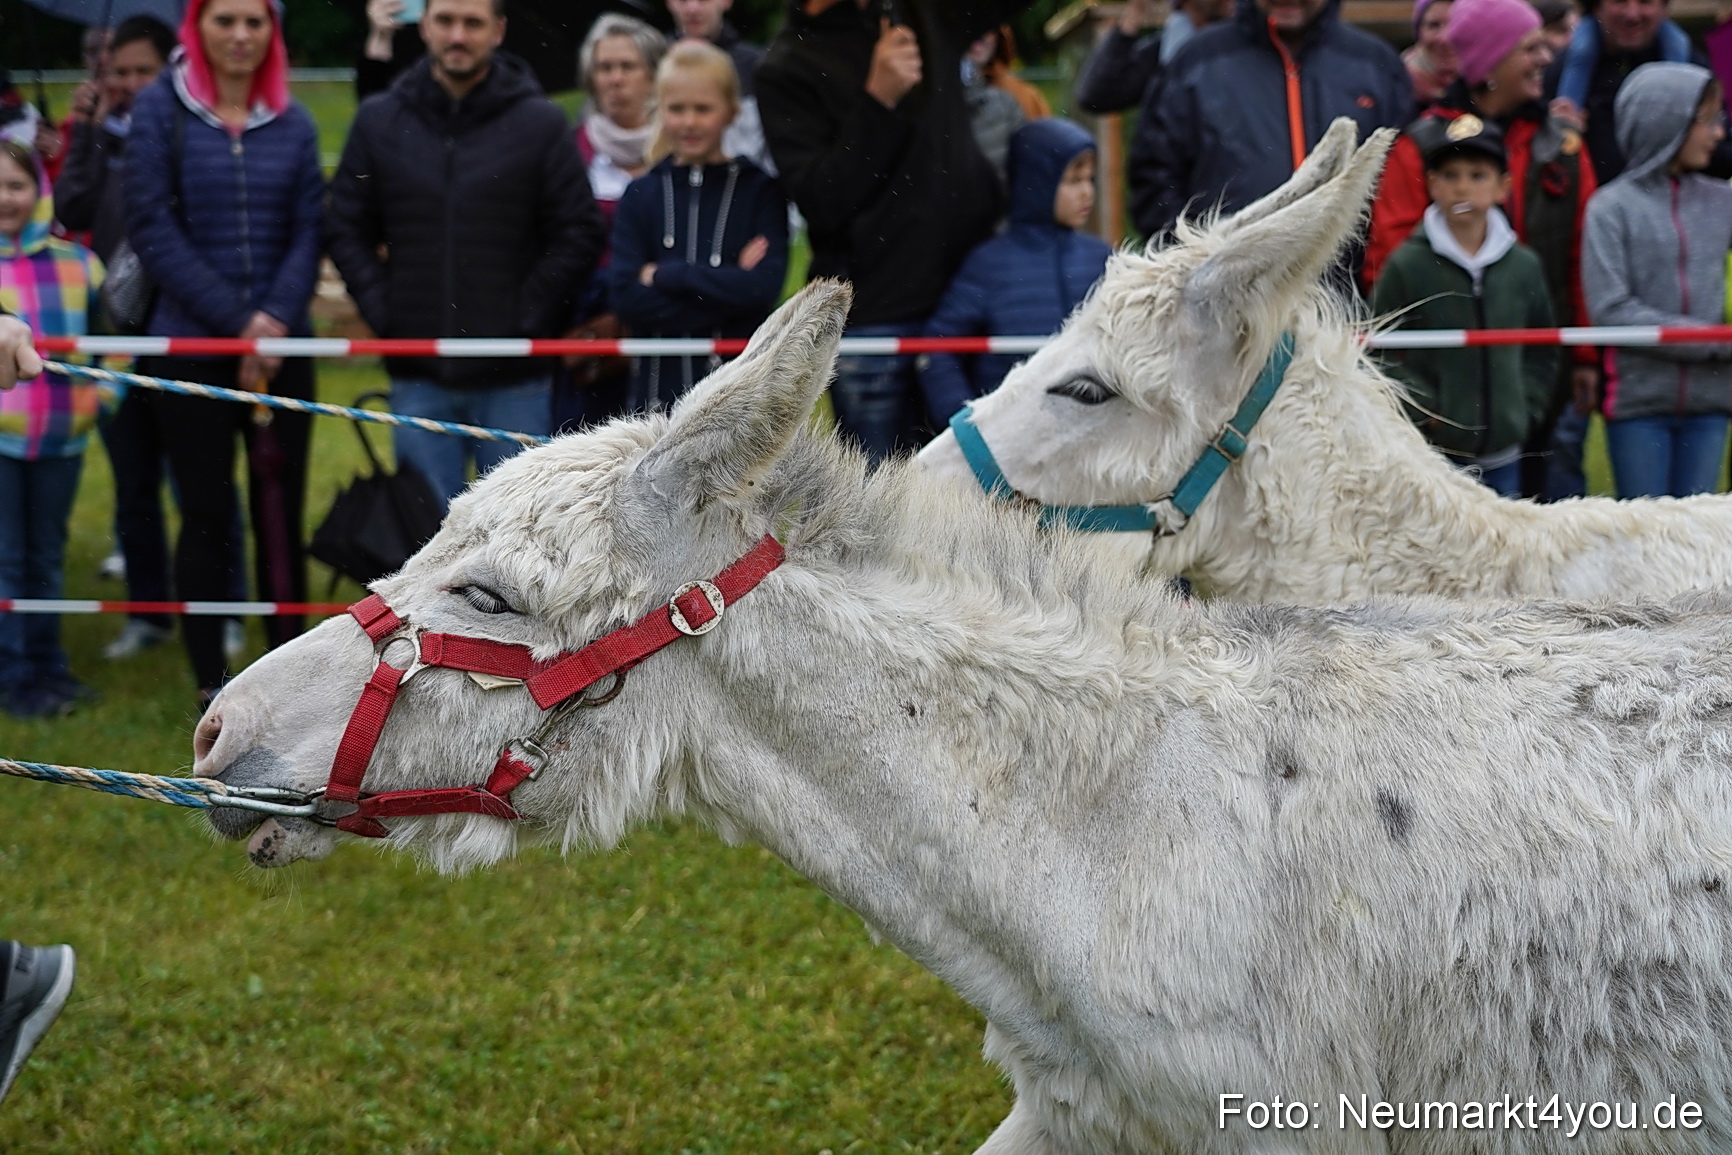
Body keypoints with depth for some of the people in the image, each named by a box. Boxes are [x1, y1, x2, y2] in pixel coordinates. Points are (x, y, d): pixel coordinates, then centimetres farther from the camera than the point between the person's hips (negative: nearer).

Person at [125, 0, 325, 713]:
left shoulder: (292, 123, 5)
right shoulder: (160, 111, -3)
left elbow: (309, 230, 4)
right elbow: (153, 230, -7)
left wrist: (277, 320, -12)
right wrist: (238, 322, -12)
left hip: (283, 351, 2)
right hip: (190, 349, -2)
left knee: (281, 514, 5)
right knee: (207, 516, 2)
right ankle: (210, 683, 11)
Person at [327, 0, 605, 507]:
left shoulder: (541, 123, 0)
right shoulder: (379, 120, 6)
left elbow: (579, 234, 0)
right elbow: (346, 231, 10)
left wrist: (528, 319, -7)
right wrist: (383, 312, -2)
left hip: (514, 376, -2)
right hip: (418, 376, 2)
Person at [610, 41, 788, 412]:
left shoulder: (759, 192, 3)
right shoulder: (642, 196, 6)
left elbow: (764, 287, -12)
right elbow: (626, 297, -7)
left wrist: (665, 275, -10)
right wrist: (725, 286, -13)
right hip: (661, 391, 1)